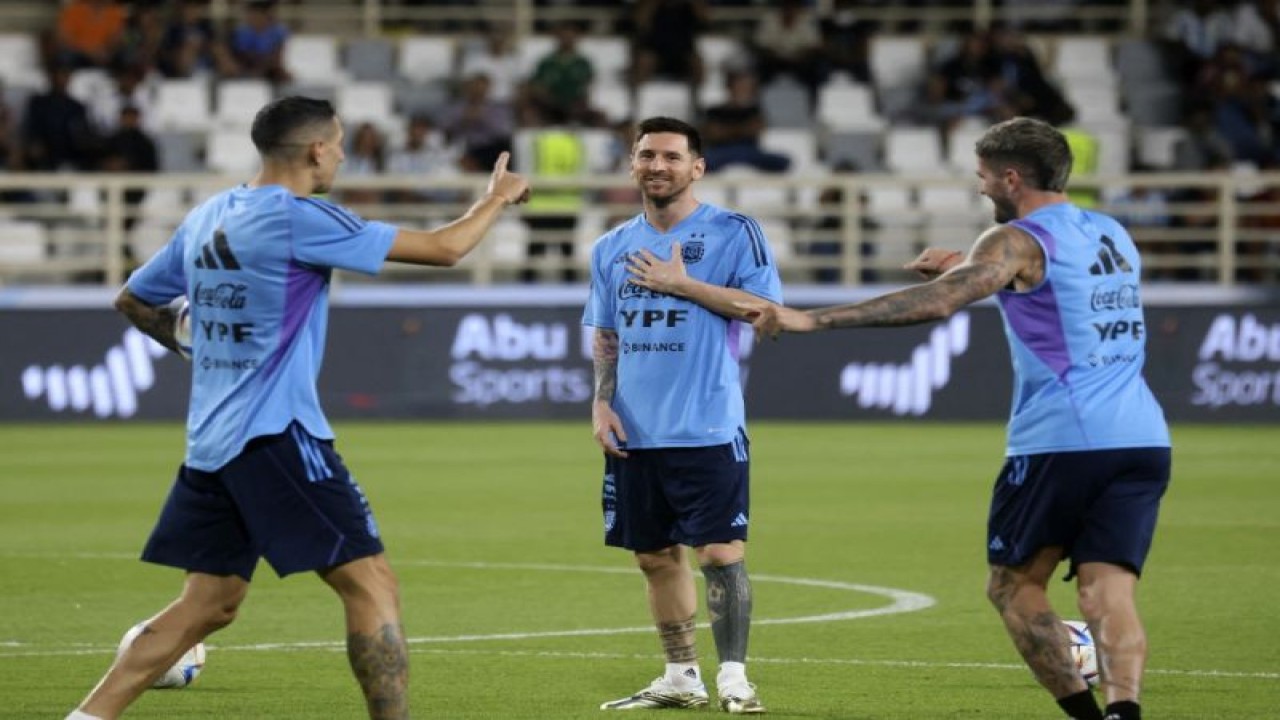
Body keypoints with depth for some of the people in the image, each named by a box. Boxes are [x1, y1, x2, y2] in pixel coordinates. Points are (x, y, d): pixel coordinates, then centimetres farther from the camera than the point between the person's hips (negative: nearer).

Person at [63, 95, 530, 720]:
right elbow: (443, 249, -8)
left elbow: (133, 303, 23)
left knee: (208, 604, 13)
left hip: (209, 443, 9)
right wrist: (496, 199, 9)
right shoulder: (299, 220, -12)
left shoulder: (206, 218, 11)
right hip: (274, 435, -9)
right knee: (372, 586, -6)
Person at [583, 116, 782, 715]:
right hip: (635, 435, 5)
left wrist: (682, 284, -13)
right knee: (655, 557, 10)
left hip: (708, 430, -5)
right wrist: (601, 402, 4)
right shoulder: (612, 248, 14)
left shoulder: (733, 232, -2)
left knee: (720, 552, -9)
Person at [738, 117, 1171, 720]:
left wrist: (811, 319, -22)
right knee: (1108, 594, -2)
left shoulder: (1019, 241, -4)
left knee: (1015, 585, 9)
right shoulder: (1112, 234, 18)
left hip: (1062, 441, -6)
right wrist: (969, 268, 32)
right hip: (1143, 440, 6)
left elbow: (936, 302, -19)